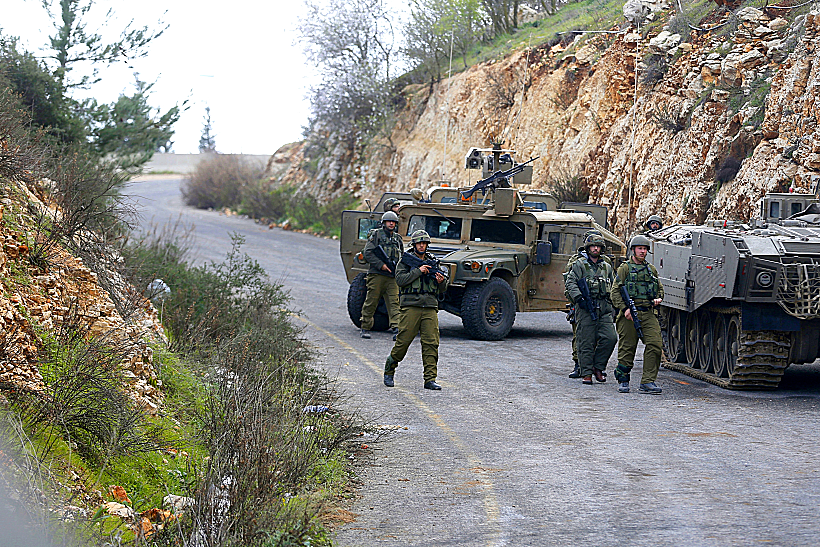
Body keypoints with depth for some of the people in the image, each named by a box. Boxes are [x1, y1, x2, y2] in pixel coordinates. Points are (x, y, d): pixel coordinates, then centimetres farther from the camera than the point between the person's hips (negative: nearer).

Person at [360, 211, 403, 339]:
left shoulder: (397, 238, 18)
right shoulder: (376, 234, 3)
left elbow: (402, 255, 26)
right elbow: (367, 253, -5)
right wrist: (381, 265, -14)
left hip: (393, 276, 4)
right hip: (377, 274, -4)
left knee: (394, 302, -8)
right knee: (371, 302, 1)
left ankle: (396, 328, -16)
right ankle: (365, 328, 12)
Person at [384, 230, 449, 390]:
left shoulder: (433, 261, 16)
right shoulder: (405, 260, 6)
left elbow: (443, 289, 16)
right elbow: (400, 279, -9)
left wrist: (441, 281, -7)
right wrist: (418, 271, -15)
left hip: (430, 307, 3)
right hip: (411, 306, -3)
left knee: (431, 343, -5)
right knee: (403, 340, -4)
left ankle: (430, 379, -4)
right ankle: (389, 370, 17)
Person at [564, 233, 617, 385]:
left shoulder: (607, 267, 19)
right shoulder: (579, 265, 4)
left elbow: (614, 288, 26)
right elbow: (570, 283, -5)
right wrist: (578, 297, -17)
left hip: (604, 309, 4)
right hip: (586, 309, -4)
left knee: (610, 338, -10)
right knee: (586, 342, -4)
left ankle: (598, 367, 6)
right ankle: (586, 373, 4)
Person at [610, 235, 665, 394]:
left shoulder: (651, 269, 18)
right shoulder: (625, 268, 3)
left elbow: (660, 288, 27)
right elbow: (615, 291, -3)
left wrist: (658, 299, 4)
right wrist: (624, 308, -15)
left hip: (648, 314, 4)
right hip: (629, 315, -4)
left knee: (655, 345, -11)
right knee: (627, 348, 0)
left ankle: (648, 382, -10)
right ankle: (623, 380, 17)